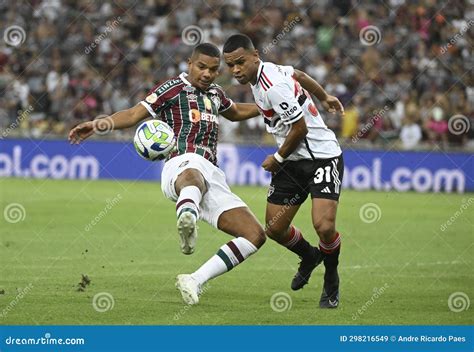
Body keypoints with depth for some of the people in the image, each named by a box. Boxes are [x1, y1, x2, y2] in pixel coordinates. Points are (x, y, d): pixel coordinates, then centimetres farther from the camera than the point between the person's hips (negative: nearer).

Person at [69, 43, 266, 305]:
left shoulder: (215, 94, 27)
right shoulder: (173, 89, 7)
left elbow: (236, 112, 49)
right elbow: (135, 114, -2)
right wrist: (100, 124, -17)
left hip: (213, 178, 8)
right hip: (182, 165, -8)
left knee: (256, 235, -3)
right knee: (194, 176, -47)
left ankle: (194, 281, -4)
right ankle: (187, 217, -86)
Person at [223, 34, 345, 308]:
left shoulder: (273, 87, -25)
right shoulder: (267, 70, 3)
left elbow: (300, 128, -22)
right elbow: (299, 75, 22)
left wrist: (278, 158, -6)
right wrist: (324, 97, 36)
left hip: (321, 156, -9)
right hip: (293, 161, 9)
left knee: (324, 226, -23)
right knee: (275, 227, 6)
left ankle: (332, 280, 3)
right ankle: (309, 257, 36)